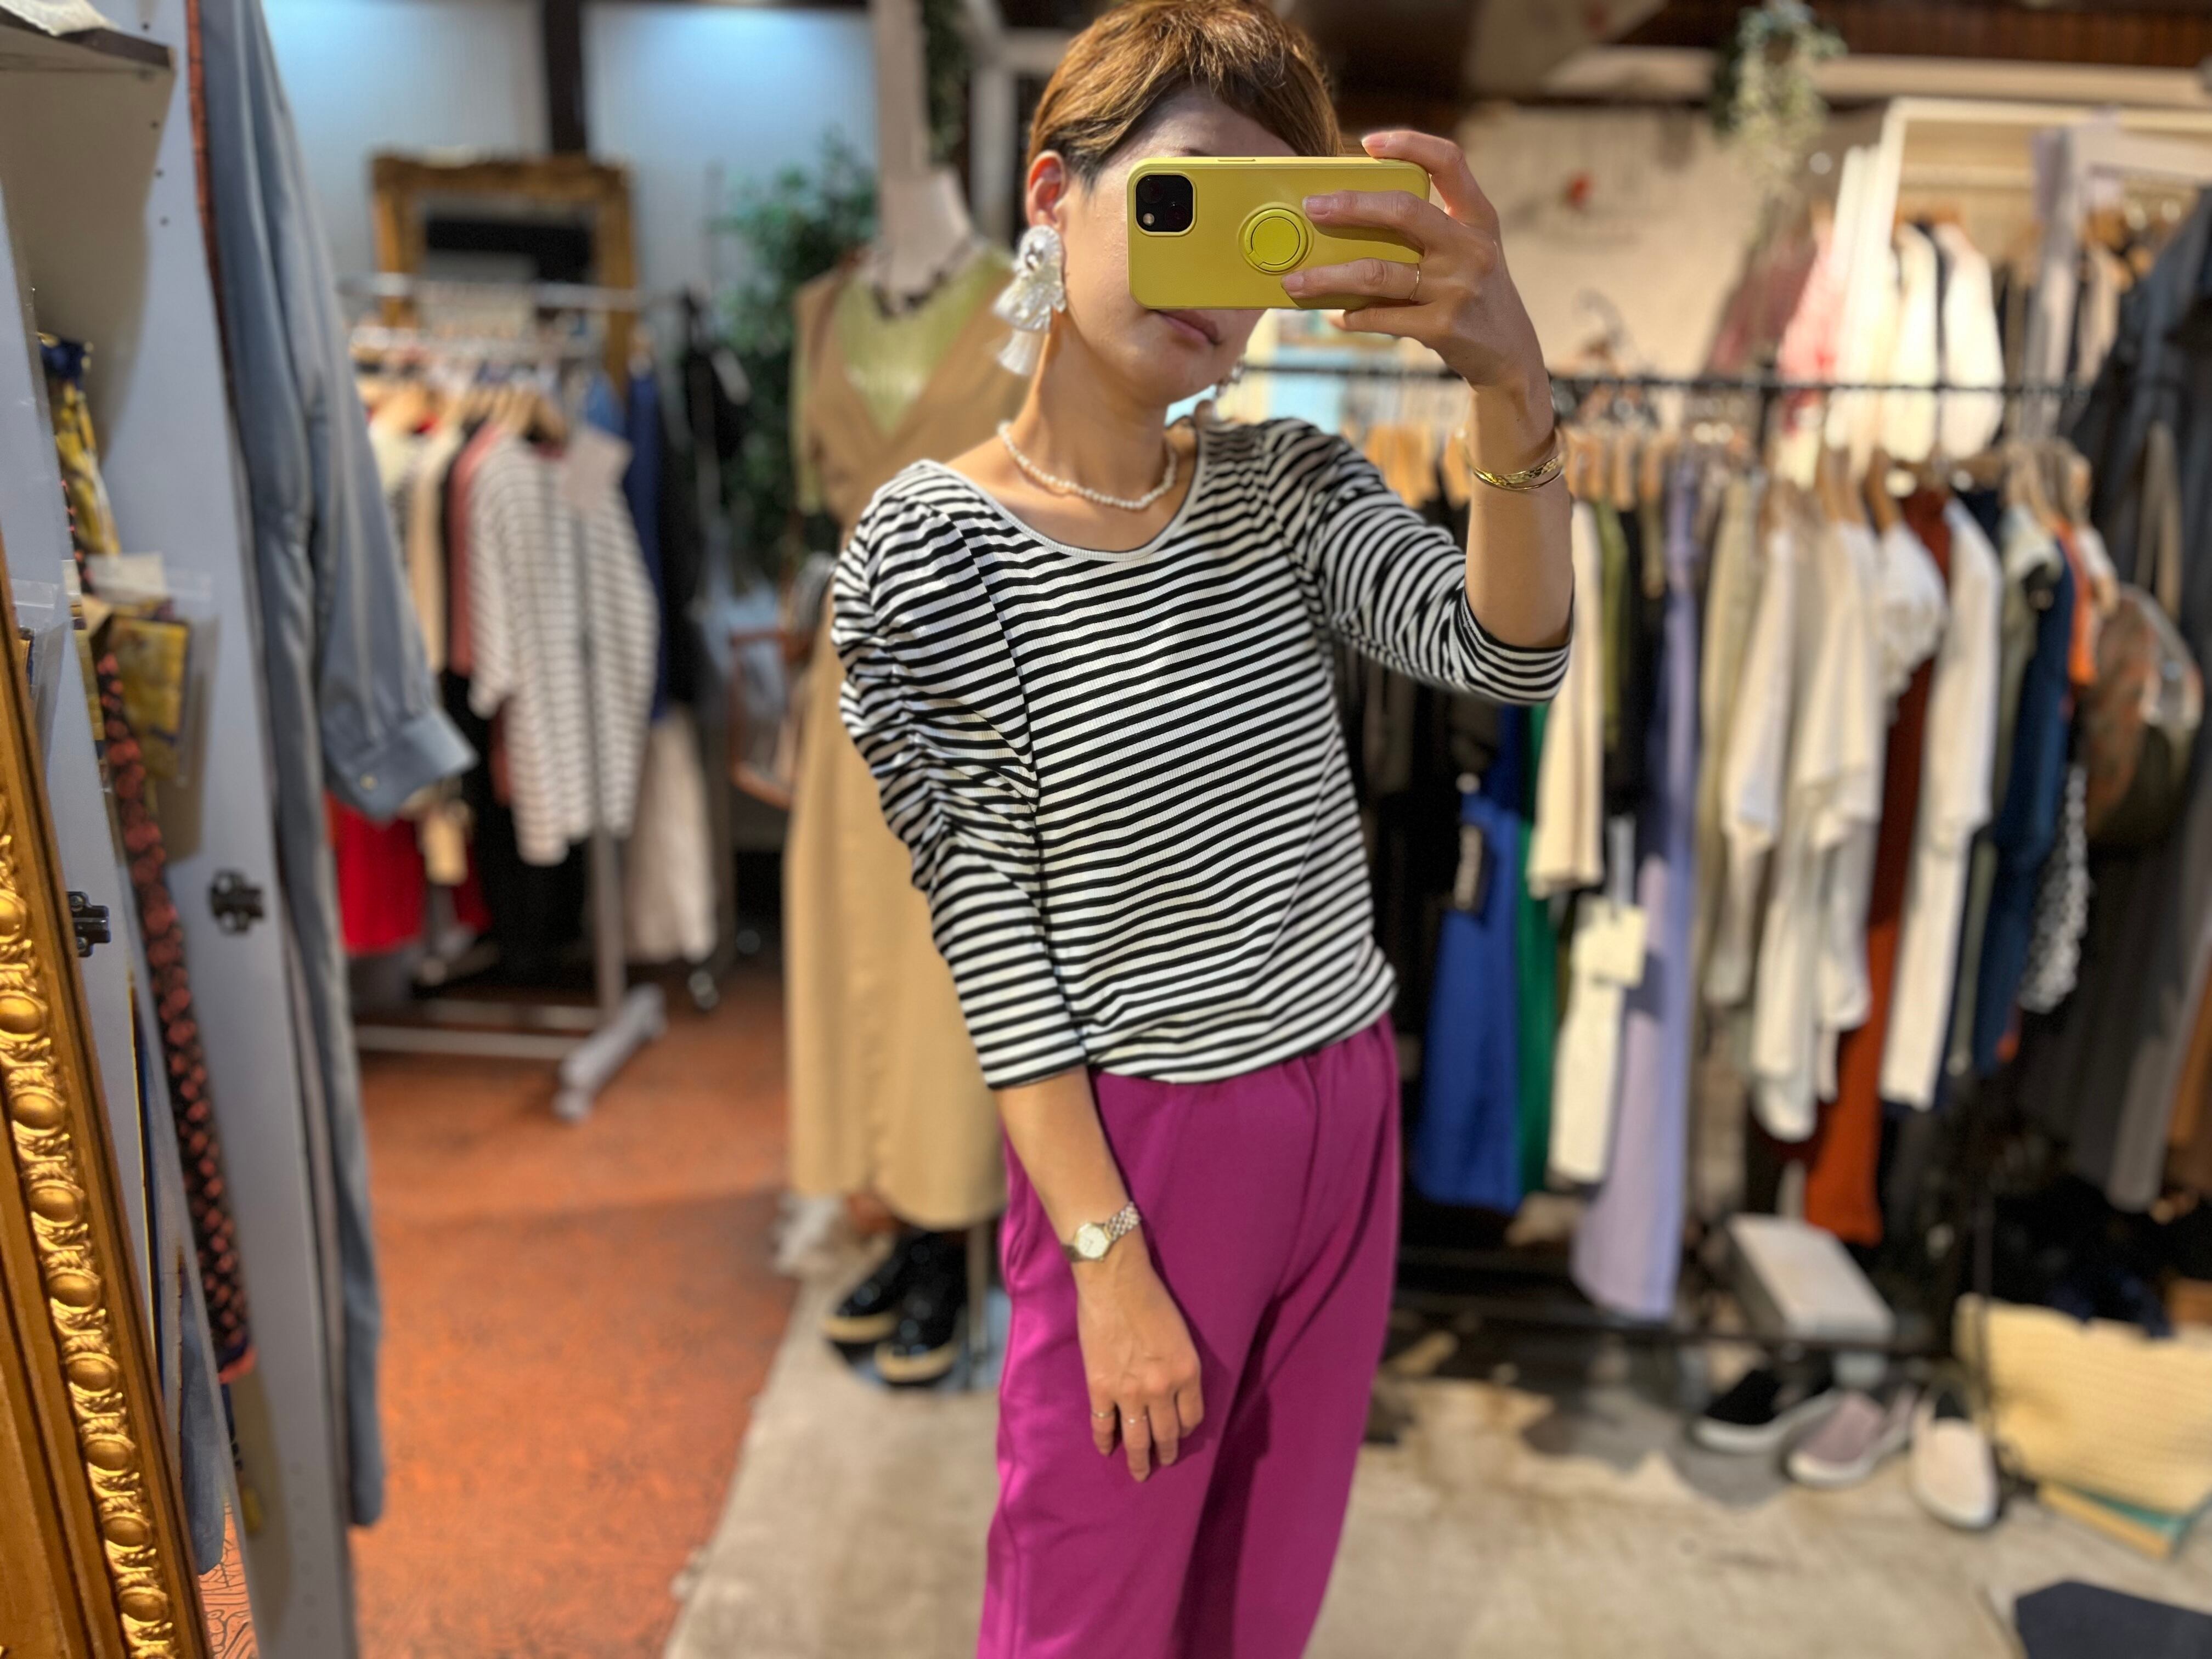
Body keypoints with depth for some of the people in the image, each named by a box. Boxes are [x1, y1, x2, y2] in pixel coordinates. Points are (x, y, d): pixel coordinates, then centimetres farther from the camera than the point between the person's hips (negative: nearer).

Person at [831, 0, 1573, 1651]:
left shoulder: (1289, 483, 3)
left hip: (1352, 1107, 5)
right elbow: (987, 923, -13)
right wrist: (1104, 1251, -13)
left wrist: (1513, 380, -31)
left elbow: (1508, 652, -14)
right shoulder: (931, 544, -12)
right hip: (1144, 1143, -5)